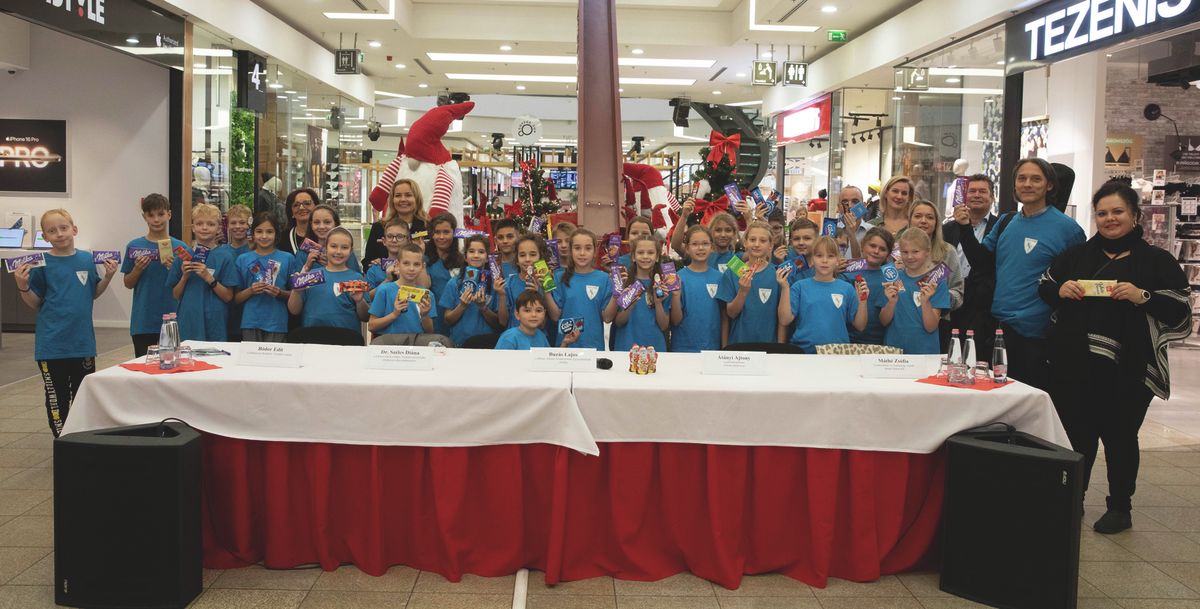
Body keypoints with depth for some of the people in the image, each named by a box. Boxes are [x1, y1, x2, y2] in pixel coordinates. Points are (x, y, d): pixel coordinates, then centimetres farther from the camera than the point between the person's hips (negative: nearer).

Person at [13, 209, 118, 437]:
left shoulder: (87, 259, 2)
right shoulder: (41, 264, -6)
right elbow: (35, 303, -1)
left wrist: (108, 277, -2)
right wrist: (23, 287, -19)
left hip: (83, 341, 3)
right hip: (52, 344, -3)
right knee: (57, 399, 5)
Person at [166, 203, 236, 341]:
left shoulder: (224, 257, -1)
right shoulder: (183, 256, 6)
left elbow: (228, 296, -4)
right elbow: (176, 295, 9)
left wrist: (208, 278, -15)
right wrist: (184, 277, -8)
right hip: (188, 323, 2)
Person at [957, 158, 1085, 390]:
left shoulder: (1066, 228, -8)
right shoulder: (1006, 222, 9)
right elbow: (982, 260, 11)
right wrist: (965, 228, 0)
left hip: (1036, 334, -5)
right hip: (997, 325, 5)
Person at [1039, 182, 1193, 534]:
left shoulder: (1157, 261, 2)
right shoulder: (1077, 254, 12)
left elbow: (1180, 310, -3)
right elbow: (1043, 286, 18)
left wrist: (1142, 297, -20)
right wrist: (1060, 289, -4)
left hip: (1126, 372, -3)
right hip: (1074, 366, 3)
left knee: (1119, 438, 6)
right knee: (1075, 435, 10)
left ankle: (1120, 508, 21)